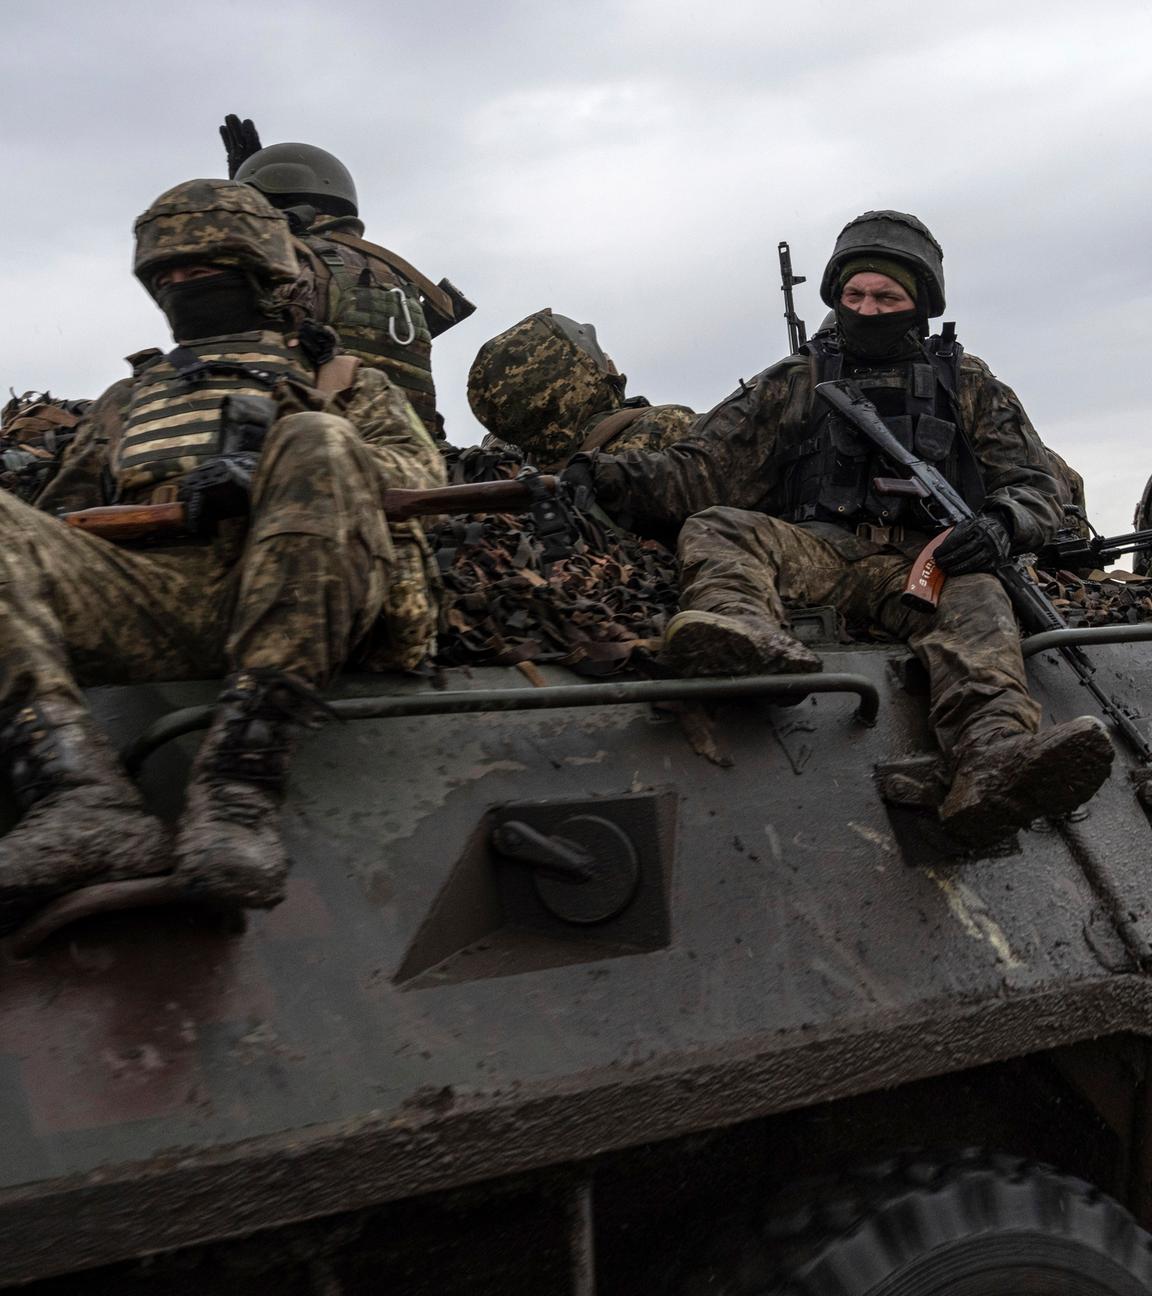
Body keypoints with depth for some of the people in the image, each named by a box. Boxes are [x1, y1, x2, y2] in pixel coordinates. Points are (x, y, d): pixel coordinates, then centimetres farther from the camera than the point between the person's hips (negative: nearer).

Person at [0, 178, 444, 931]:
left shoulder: (342, 382, 30)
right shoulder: (127, 400, 40)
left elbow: (421, 472, 11)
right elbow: (66, 507, 34)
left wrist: (271, 471, -7)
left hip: (288, 604, -2)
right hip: (141, 599, 3)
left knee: (317, 445, -32)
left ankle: (241, 783, -42)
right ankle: (81, 799, -43)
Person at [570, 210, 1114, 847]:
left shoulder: (967, 382, 23)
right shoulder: (795, 382, 22)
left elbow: (1037, 488, 16)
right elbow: (705, 469, 12)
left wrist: (1000, 524, -9)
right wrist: (615, 476, -6)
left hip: (927, 562, -1)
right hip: (815, 551, 1)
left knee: (974, 600, -34)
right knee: (716, 527, -25)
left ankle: (994, 761, -63)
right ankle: (750, 632, -58)